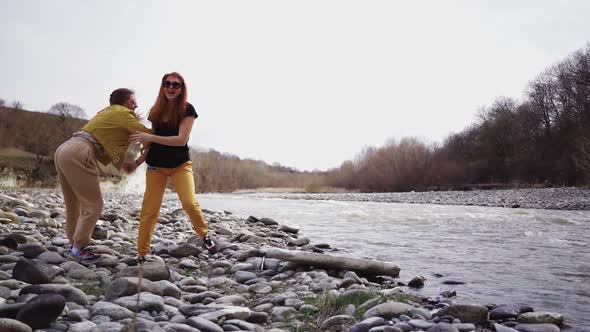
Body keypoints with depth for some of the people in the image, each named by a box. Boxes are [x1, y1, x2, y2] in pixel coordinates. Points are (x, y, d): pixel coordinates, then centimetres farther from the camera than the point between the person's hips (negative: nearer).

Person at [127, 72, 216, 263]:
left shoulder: (187, 110, -11)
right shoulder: (156, 111, 2)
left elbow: (181, 140, -21)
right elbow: (153, 143, 9)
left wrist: (150, 137, -25)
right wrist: (137, 162, 4)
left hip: (180, 164, -3)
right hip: (155, 165, 3)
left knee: (190, 203, -18)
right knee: (149, 209, -1)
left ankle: (205, 236, 8)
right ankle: (142, 253, 9)